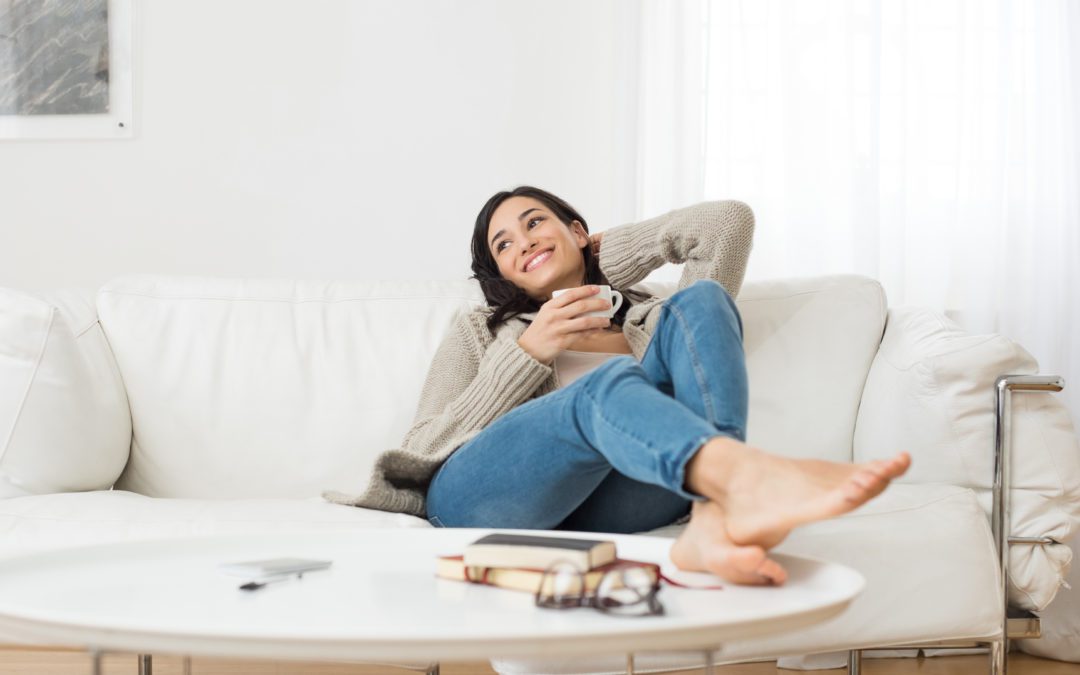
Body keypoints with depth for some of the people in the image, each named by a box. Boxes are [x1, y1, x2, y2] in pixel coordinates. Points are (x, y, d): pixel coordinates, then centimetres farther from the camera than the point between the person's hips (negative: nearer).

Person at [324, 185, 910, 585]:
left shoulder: (651, 321, 34)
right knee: (609, 385, -32)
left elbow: (730, 221, 22)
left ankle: (716, 517, -44)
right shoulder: (479, 330, 31)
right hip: (472, 494, -1)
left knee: (701, 302, -15)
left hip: (602, 506, 2)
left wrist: (608, 251, 32)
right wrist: (528, 354, 6)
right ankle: (754, 479, -67)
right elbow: (421, 452, 14)